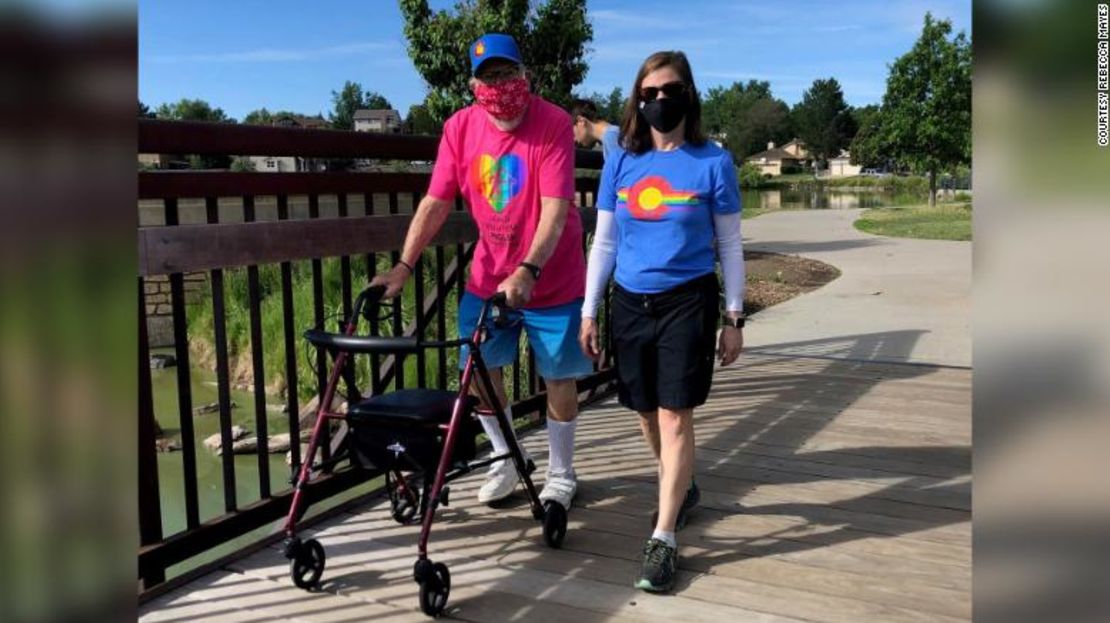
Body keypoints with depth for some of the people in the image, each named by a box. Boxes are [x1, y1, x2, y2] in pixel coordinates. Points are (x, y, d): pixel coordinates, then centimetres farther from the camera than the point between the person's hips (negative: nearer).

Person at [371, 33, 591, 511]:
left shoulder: (554, 124, -18)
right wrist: (404, 265, -15)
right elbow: (435, 202, -7)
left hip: (551, 277, -3)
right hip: (490, 274, 4)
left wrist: (528, 271, -38)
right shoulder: (460, 127, -6)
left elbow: (555, 210, -25)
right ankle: (504, 462, 30)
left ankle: (561, 475, 26)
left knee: (558, 375, 6)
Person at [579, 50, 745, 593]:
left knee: (674, 415, -6)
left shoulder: (713, 162, -4)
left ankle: (663, 539, 1)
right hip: (630, 303, 4)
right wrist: (588, 312, 5)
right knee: (646, 411, 14)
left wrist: (734, 318, 0)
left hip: (688, 302, -4)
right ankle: (681, 489, 40)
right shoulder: (620, 164, 4)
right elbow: (603, 243, 8)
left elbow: (730, 246, 1)